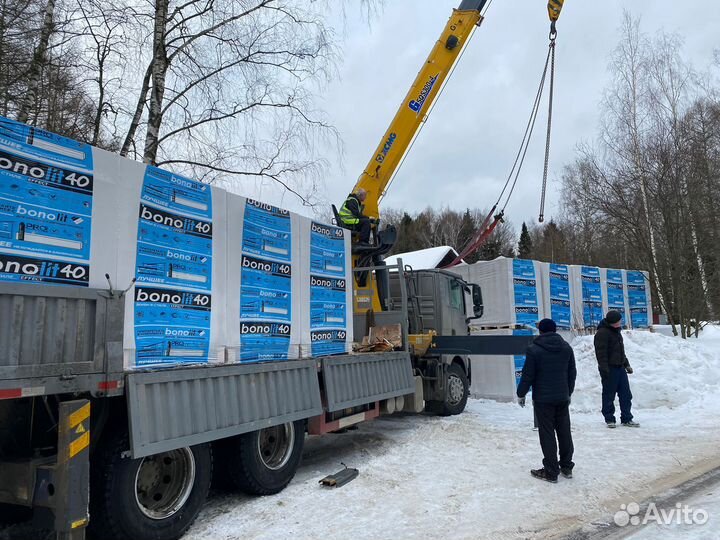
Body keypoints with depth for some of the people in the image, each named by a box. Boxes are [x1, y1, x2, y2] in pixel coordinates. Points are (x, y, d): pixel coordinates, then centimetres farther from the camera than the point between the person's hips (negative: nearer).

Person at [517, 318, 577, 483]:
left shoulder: (534, 349, -13)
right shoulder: (566, 347, 5)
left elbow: (528, 375, -11)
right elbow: (572, 373, 12)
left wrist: (521, 394, 3)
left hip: (543, 399, -5)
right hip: (562, 397, 5)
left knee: (547, 434, 0)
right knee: (564, 431, 15)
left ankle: (551, 471, 5)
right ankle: (567, 467, 26)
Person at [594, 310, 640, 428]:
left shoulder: (616, 331, 16)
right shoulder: (602, 333, -14)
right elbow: (601, 353, -19)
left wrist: (626, 364, 24)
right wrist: (604, 368, -22)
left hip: (620, 367, 9)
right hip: (609, 369, -9)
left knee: (626, 395, 9)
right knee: (609, 395, 1)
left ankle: (626, 419, 16)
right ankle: (609, 419, 10)